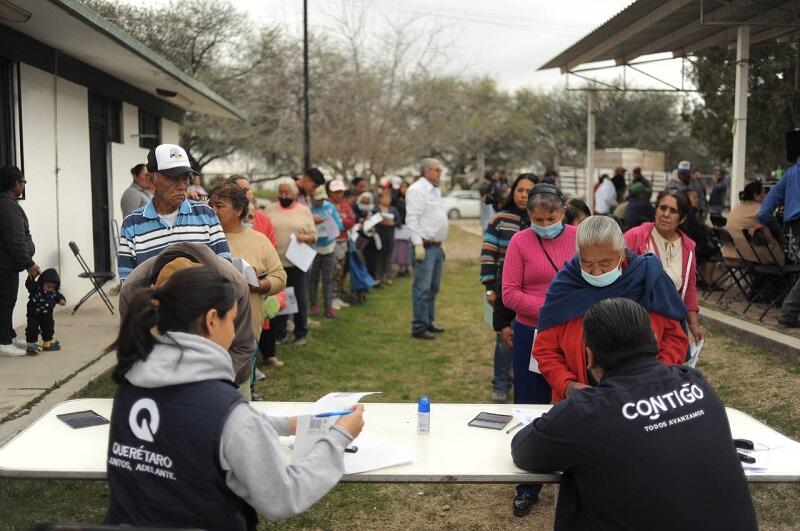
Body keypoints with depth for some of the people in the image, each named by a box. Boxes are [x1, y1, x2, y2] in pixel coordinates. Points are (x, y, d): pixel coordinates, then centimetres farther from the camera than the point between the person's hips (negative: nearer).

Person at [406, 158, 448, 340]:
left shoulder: (435, 190, 17)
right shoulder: (417, 190, -12)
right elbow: (412, 219, -18)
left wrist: (440, 243, 17)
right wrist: (418, 244, -22)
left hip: (436, 246, 10)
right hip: (425, 247, -9)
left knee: (433, 287, 16)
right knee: (422, 288, -6)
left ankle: (428, 322, 26)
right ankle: (419, 327, -1)